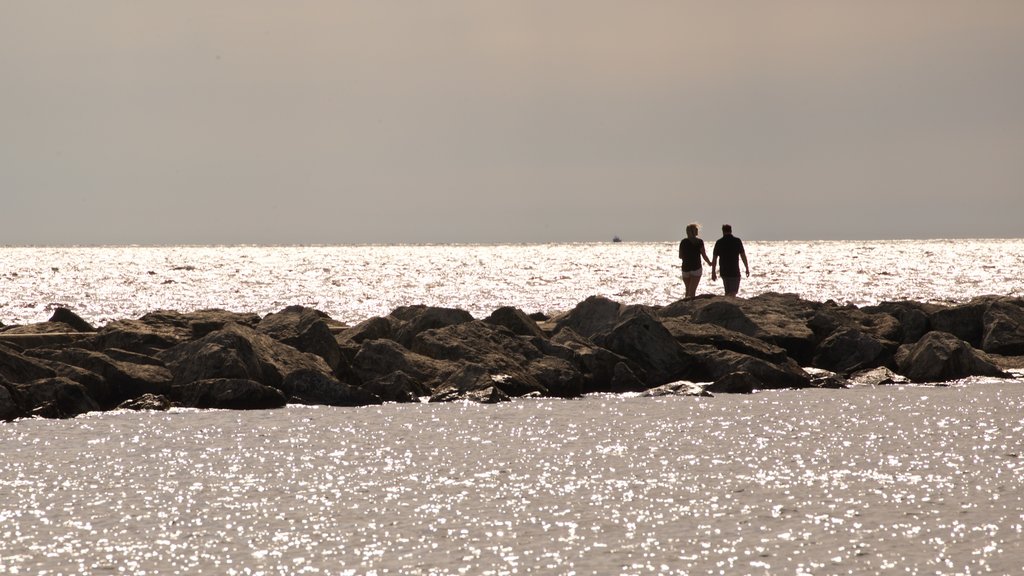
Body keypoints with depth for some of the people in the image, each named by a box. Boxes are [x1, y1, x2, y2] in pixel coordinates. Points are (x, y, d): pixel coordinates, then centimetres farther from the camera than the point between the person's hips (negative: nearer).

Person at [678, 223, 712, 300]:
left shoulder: (683, 242, 2)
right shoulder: (699, 242, -8)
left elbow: (680, 256, 8)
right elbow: (704, 256, -5)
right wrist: (709, 262, 15)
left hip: (685, 268, 4)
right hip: (696, 268, -4)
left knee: (688, 290, 17)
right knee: (692, 291, -6)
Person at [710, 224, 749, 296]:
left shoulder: (719, 242, 1)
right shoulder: (737, 241, -3)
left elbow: (714, 259, 2)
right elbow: (743, 256, -2)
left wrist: (713, 272, 8)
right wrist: (747, 268, 8)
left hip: (724, 272, 3)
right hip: (735, 271, -3)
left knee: (728, 292, 17)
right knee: (733, 292, -3)